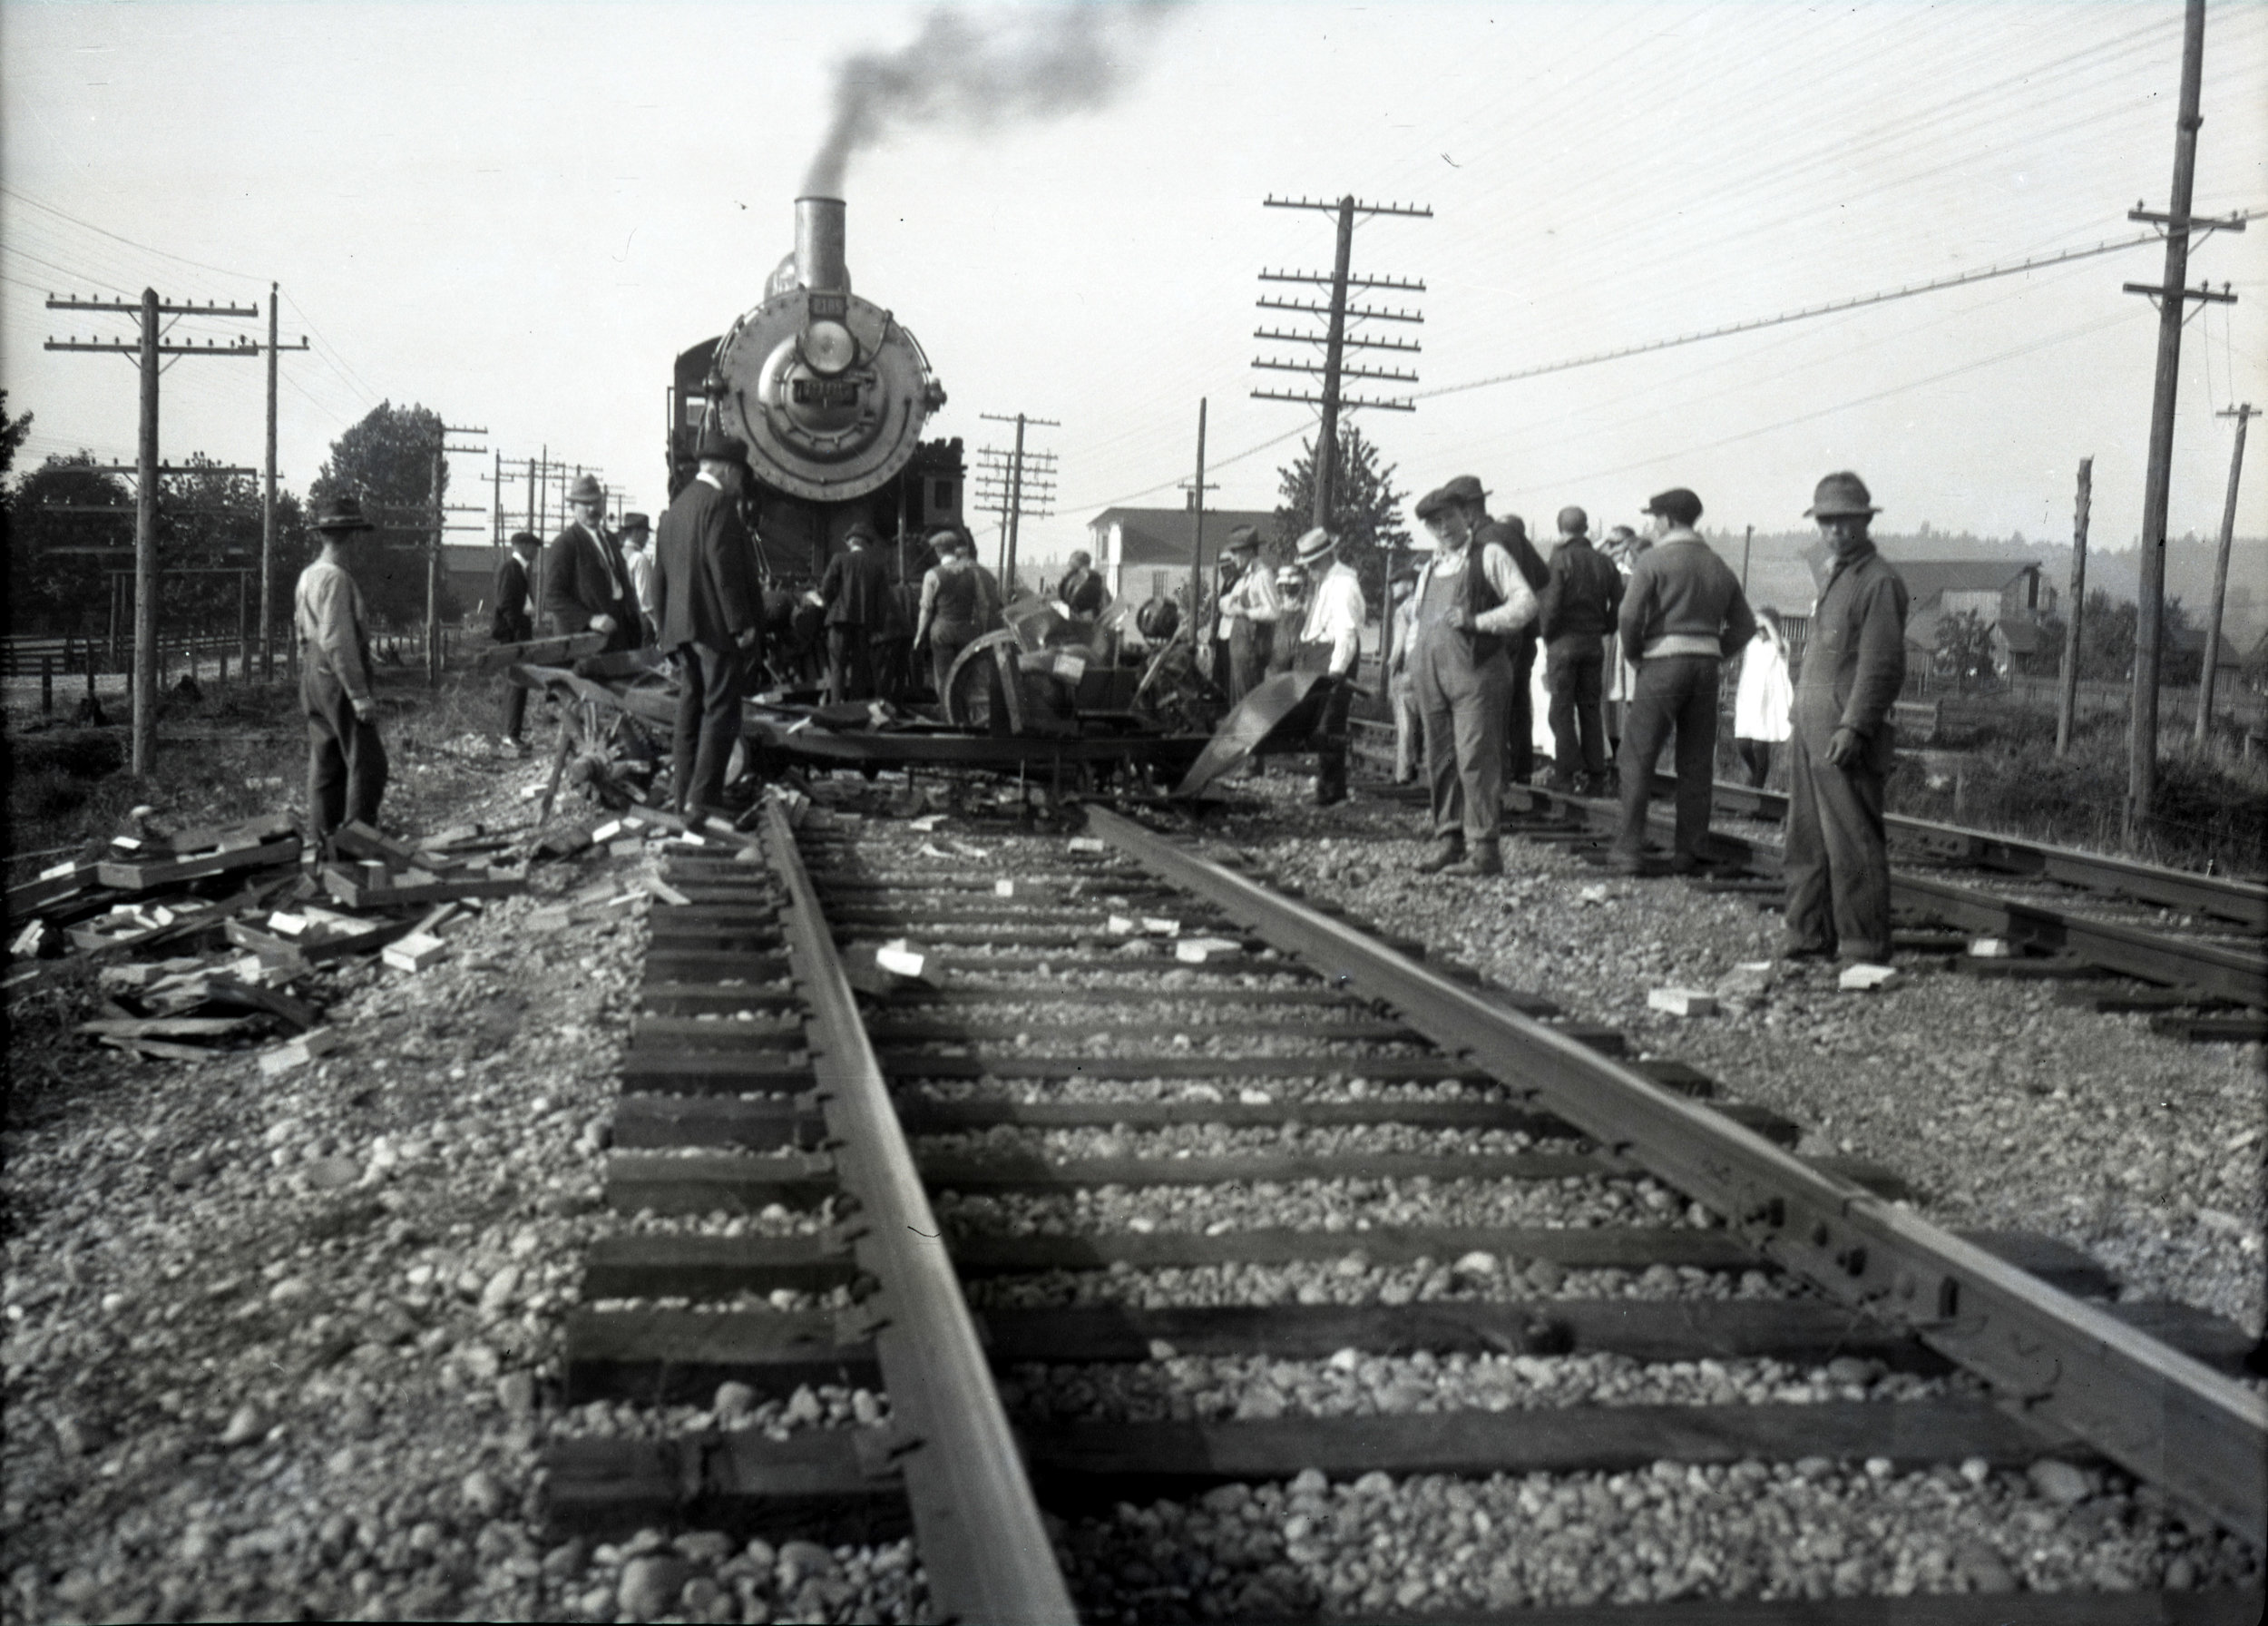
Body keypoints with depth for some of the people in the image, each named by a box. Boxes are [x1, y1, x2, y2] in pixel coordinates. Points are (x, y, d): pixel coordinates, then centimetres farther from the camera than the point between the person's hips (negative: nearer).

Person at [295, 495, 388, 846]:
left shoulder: (308, 576, 14)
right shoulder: (335, 579, -17)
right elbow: (338, 641, -22)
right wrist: (359, 694, -21)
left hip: (312, 677, 10)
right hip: (338, 677, -10)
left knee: (325, 764, 12)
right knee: (366, 762, -7)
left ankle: (324, 840, 15)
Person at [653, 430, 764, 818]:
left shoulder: (676, 507, 17)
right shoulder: (718, 503, -10)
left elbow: (661, 576, 19)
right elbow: (725, 568, -18)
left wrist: (668, 628, 23)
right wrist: (742, 623, -17)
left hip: (682, 627, 9)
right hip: (717, 626, -9)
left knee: (690, 710, 10)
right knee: (721, 712, -7)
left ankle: (685, 797, 11)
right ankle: (703, 798, -11)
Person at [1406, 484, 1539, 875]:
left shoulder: (1489, 555, 3)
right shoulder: (1429, 568, 23)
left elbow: (1525, 603, -6)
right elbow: (1416, 620, 28)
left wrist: (1477, 621, -16)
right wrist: (1412, 665, 13)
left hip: (1475, 669, -6)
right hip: (1431, 673, 7)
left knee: (1476, 759, -10)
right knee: (1439, 760, 7)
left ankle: (1484, 848, -8)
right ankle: (1448, 840, 15)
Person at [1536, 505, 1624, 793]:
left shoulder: (1560, 559, -10)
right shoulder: (1603, 562, 6)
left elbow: (1550, 604, -16)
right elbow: (1619, 605, 5)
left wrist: (1546, 633, -1)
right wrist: (1600, 629, 16)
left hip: (1563, 640, -5)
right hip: (1594, 643, 5)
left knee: (1562, 709, 1)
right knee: (1590, 708, 10)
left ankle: (1568, 772, -3)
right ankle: (1594, 774, 10)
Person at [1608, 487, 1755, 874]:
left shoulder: (1654, 559, -4)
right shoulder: (1718, 567, 14)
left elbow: (1630, 614, -13)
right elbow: (1745, 625, 15)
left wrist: (1634, 653, 2)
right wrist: (1714, 653, 16)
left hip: (1663, 663, -5)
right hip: (1707, 666, 5)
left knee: (1638, 756, 1)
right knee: (1696, 763, 9)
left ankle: (1629, 849, -1)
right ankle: (1687, 852, 12)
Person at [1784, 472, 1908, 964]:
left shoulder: (1879, 581, -8)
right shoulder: (1835, 576, 21)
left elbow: (1883, 665, -15)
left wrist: (1853, 727, -21)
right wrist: (1803, 725, 18)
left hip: (1846, 741, -9)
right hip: (1811, 734, 9)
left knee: (1854, 849, -6)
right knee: (1806, 846, 12)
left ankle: (1865, 951, 0)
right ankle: (1809, 943, 20)